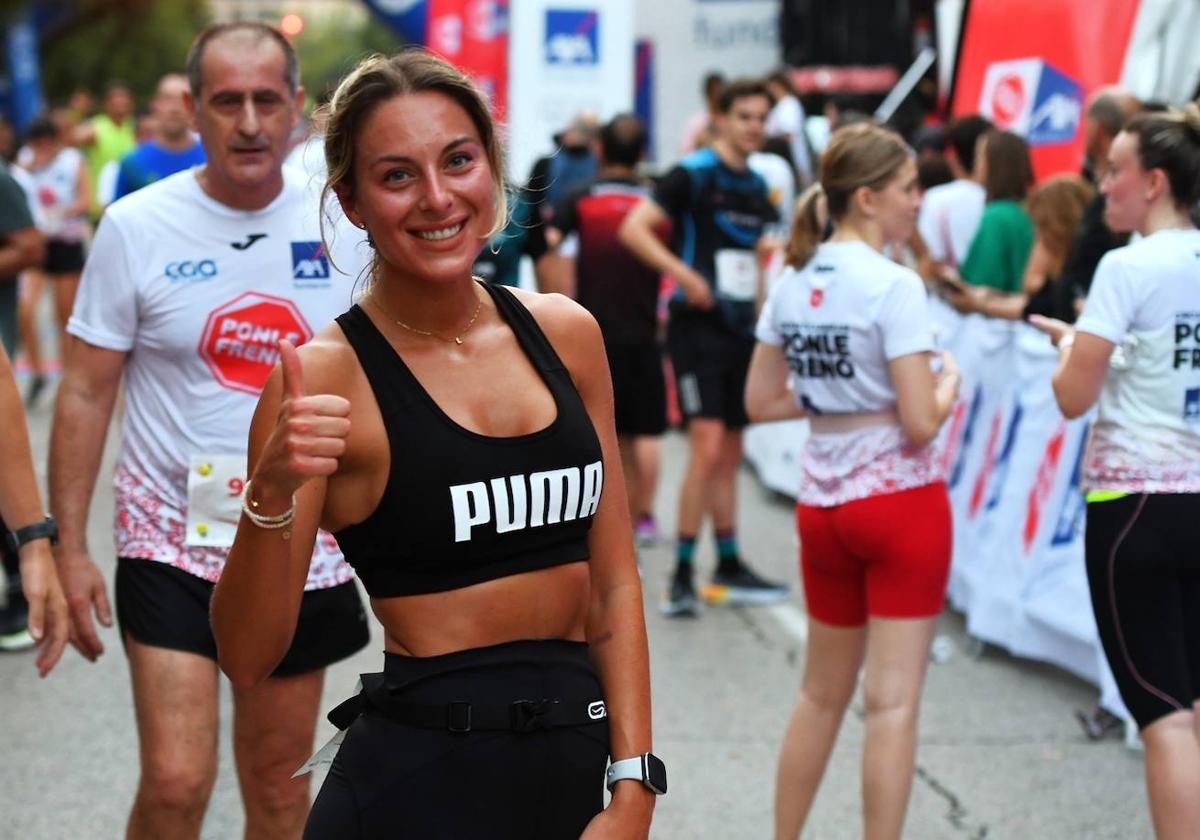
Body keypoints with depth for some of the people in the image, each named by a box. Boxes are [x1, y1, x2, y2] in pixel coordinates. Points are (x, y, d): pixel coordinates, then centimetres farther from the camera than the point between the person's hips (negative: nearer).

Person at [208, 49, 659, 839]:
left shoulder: (565, 332, 3)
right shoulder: (326, 375, -10)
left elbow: (614, 582, 6)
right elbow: (247, 658, -12)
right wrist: (271, 497, -28)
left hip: (576, 761, 4)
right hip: (417, 775, -4)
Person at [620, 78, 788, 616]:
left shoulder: (756, 186, 15)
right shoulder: (692, 175, -8)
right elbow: (633, 228, -17)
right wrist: (685, 275, -26)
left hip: (740, 329, 8)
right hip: (699, 325, -8)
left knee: (730, 454, 13)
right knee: (708, 446, -16)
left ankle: (728, 569, 22)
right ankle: (681, 577, -11)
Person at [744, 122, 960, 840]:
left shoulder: (793, 283, 5)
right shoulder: (894, 286, -15)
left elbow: (762, 401, 10)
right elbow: (919, 423, -18)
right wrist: (948, 385, 1)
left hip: (822, 504, 7)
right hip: (899, 498, -7)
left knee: (823, 693, 19)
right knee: (893, 702, 0)